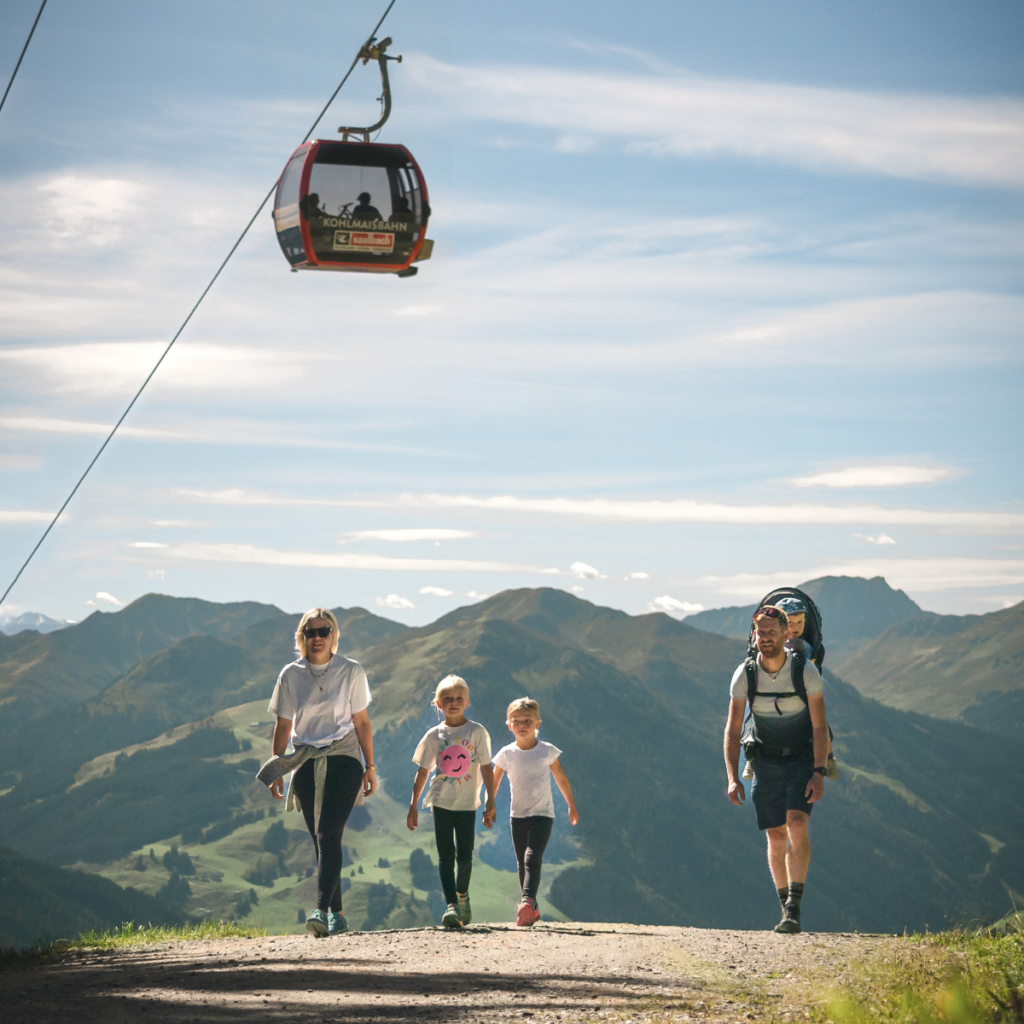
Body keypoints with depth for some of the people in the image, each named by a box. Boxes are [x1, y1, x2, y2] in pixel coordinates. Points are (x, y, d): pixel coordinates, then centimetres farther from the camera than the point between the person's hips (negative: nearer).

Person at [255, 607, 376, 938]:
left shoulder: (351, 671, 0)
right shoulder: (290, 675, 5)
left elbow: (361, 722, 4)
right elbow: (283, 726, 11)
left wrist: (370, 767, 3)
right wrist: (276, 770, 8)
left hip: (343, 760, -3)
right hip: (306, 764, 3)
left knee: (328, 833, -19)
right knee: (322, 842, 4)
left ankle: (321, 911, -30)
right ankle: (336, 915, 13)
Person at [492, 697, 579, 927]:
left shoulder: (547, 751, -3)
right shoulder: (506, 754, 0)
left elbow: (561, 780, 8)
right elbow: (494, 783, 7)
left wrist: (571, 806, 14)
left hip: (542, 814, -3)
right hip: (518, 815, 3)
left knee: (532, 858, -21)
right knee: (522, 864, 8)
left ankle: (527, 900, -34)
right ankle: (531, 910, 18)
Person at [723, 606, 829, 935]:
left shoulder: (805, 671, -17)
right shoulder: (744, 675, -12)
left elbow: (820, 727, -14)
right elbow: (732, 729, -7)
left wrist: (819, 773, -23)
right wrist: (733, 778, -16)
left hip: (802, 758, -2)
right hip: (766, 761, 2)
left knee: (797, 824, -20)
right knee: (776, 836, 1)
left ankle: (794, 909, -24)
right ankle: (785, 906, 15)